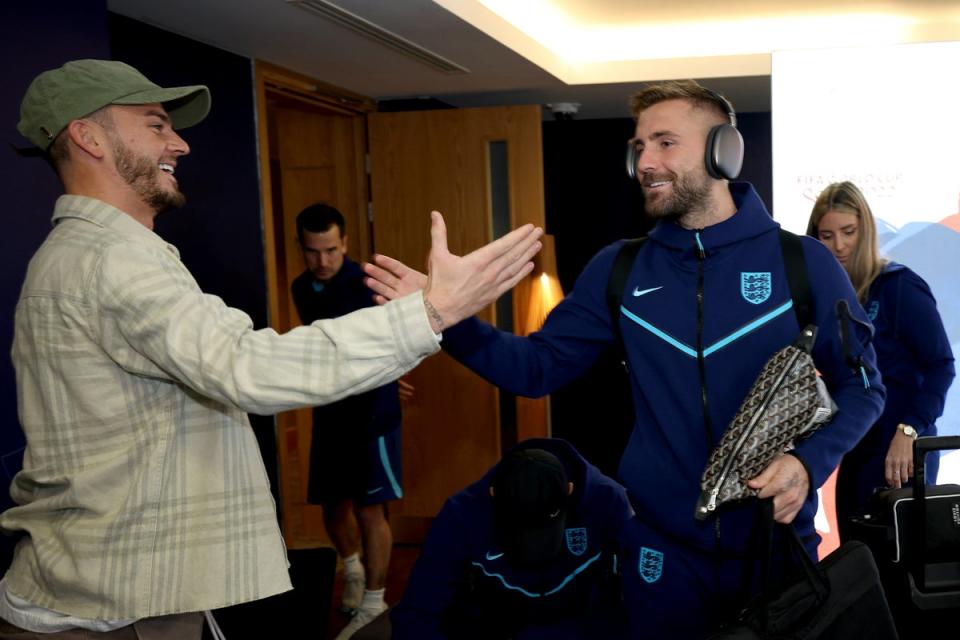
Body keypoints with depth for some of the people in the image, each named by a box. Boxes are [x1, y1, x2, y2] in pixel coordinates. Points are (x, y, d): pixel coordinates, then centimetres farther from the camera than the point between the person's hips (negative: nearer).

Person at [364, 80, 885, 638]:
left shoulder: (803, 262, -6)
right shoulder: (619, 270, 1)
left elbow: (862, 386, -1)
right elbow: (539, 366, 1)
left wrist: (809, 461, -19)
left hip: (776, 542, -1)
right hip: (663, 547, 2)